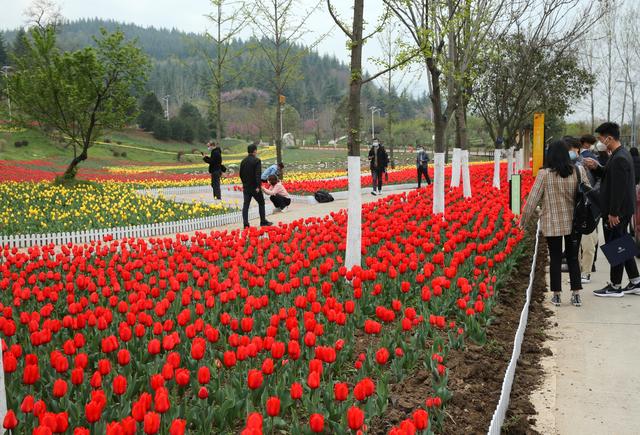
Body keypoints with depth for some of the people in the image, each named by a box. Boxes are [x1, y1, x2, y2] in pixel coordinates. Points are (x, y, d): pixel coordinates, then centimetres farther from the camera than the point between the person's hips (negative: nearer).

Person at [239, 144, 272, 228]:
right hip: (255, 187, -5)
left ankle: (245, 223, -4)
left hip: (246, 187, 5)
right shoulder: (257, 160, -12)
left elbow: (241, 174, 13)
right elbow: (258, 174, -20)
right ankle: (263, 222, 16)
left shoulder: (243, 161, 7)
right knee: (261, 203, 11)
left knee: (246, 205, 2)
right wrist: (258, 186, -22)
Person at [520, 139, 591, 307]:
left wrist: (523, 220, 4)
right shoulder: (578, 171, -4)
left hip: (552, 224, -2)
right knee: (573, 258, 12)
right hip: (574, 223, 2)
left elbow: (533, 198, -6)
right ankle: (576, 295, 12)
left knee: (555, 259, 8)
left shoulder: (544, 174, -10)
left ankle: (556, 295, 12)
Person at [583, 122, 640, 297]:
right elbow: (609, 175, 19)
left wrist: (613, 213, -22)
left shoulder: (619, 159, -21)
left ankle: (615, 287, 9)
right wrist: (596, 167, 1)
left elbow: (619, 188, -24)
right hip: (621, 210, 10)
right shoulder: (622, 154, 11)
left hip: (616, 212, -10)